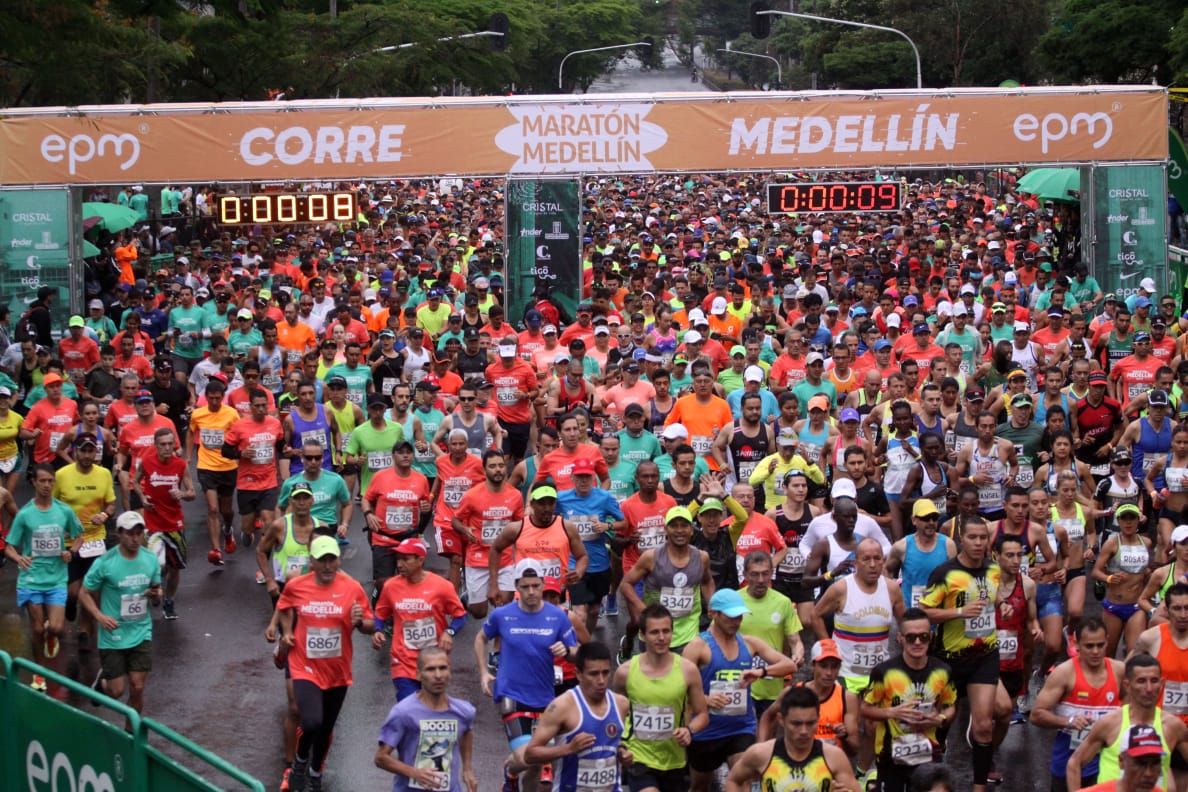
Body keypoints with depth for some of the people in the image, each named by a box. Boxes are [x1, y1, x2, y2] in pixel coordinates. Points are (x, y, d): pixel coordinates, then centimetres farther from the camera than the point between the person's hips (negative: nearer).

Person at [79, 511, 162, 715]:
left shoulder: (151, 559, 0)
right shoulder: (104, 563, -13)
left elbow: (157, 588, 14)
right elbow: (84, 594, -6)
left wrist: (156, 595, -11)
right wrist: (100, 616, -22)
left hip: (141, 634, 3)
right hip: (112, 636, -3)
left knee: (137, 688, 0)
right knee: (117, 691, 1)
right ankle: (102, 681, 37)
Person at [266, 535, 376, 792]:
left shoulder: (352, 588, -9)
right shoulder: (295, 586, -8)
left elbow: (371, 626, -3)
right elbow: (283, 606, 15)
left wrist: (360, 622, -23)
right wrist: (285, 631, 2)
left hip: (338, 672, 2)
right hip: (306, 669, -2)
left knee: (326, 728, 16)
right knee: (312, 722, -22)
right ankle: (300, 761, 11)